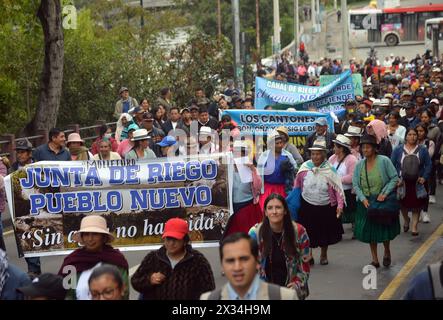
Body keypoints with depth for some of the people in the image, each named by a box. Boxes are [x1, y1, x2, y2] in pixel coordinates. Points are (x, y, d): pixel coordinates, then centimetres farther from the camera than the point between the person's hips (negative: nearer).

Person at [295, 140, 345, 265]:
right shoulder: (305, 167, -8)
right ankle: (308, 255, 26)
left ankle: (324, 255, 36)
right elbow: (297, 185, 5)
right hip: (307, 206, 1)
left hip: (325, 207, -1)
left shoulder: (330, 170, -13)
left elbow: (338, 188, -12)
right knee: (308, 231, 7)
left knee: (325, 231, 15)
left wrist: (340, 205, -19)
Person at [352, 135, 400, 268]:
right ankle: (375, 260, 19)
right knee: (370, 231, 7)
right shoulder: (359, 164, 0)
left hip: (382, 201, -3)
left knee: (384, 229, 6)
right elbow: (355, 184, 3)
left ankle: (387, 252, 35)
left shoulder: (384, 161, -10)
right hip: (366, 202, 3)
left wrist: (385, 193, -18)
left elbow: (394, 178, -9)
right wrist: (363, 198, -11)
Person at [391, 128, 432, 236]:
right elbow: (392, 165, 0)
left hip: (417, 183, 0)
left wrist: (424, 177, -11)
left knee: (416, 205, 1)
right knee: (403, 203, 11)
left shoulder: (422, 150, -1)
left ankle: (414, 226, 11)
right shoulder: (398, 150, -1)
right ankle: (406, 220, 39)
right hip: (402, 182, 0)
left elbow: (428, 165, 1)